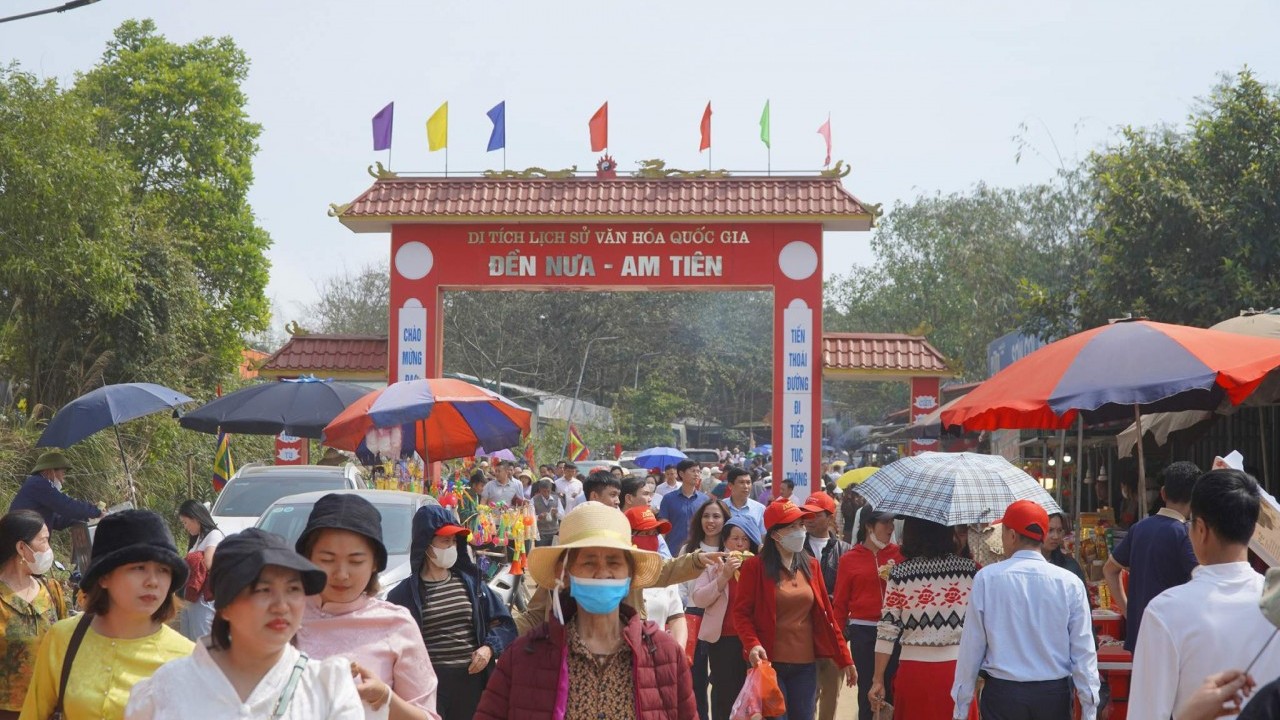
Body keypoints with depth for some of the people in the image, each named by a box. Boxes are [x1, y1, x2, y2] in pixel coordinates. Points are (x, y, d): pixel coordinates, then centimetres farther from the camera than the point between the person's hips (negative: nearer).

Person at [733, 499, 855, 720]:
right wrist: (752, 644, -24)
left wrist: (845, 659, 9)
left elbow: (826, 615, 11)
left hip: (805, 665, 4)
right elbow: (741, 612, -6)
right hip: (769, 663, -4)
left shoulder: (811, 565, 10)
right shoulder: (755, 566, -4)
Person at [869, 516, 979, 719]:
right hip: (959, 670, 1)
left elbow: (887, 630, -5)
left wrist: (878, 680, 0)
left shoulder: (900, 574, -5)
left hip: (914, 672, -1)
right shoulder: (969, 569, -2)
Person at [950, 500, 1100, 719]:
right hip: (1054, 693, 1)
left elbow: (971, 646, -3)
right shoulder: (1069, 582, -4)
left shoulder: (986, 578, -7)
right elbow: (1083, 649, -2)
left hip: (1002, 693, -1)